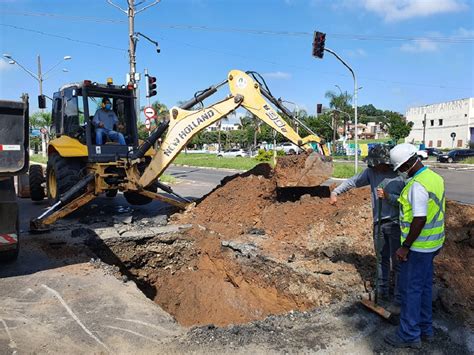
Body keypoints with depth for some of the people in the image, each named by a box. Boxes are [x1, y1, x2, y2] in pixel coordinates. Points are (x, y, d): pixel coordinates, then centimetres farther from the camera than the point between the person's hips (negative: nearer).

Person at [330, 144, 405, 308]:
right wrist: (335, 192, -6)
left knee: (397, 263, 0)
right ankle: (382, 291, 32)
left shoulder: (399, 176, -15)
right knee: (382, 259, 18)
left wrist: (387, 196, -26)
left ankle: (398, 299, 9)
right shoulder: (371, 172, -2)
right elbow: (352, 181, 2)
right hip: (379, 223, 5)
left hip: (396, 224, -5)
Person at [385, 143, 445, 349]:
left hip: (418, 247, -9)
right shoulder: (435, 177, 6)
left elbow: (419, 219, -27)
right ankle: (425, 329, 32)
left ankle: (409, 335, 16)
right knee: (424, 286, 19)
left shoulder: (417, 185, -24)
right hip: (432, 244, 9)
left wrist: (405, 247, -20)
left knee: (410, 288, 3)